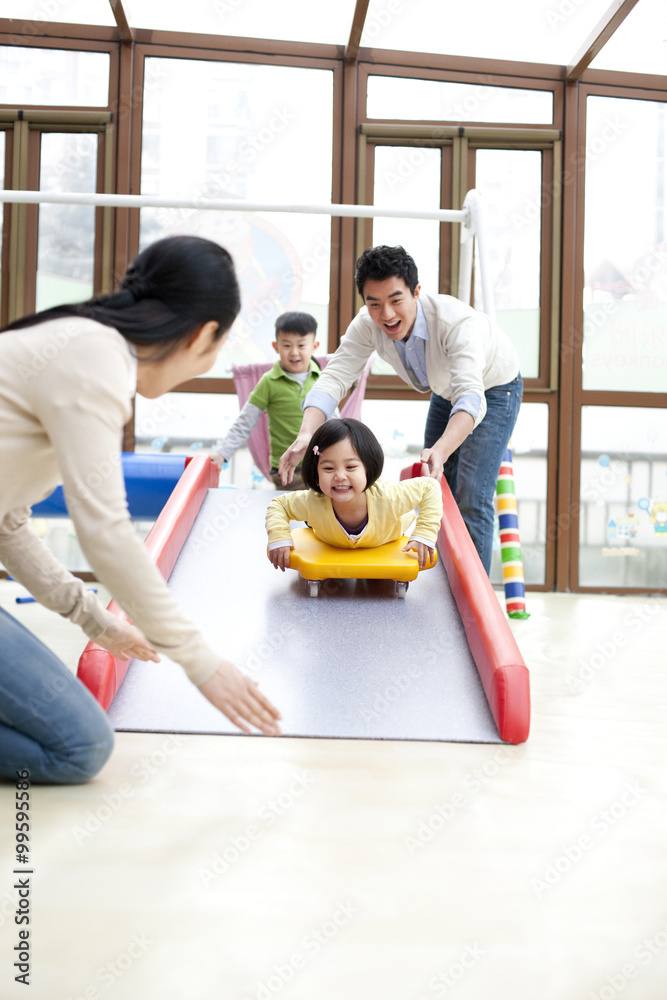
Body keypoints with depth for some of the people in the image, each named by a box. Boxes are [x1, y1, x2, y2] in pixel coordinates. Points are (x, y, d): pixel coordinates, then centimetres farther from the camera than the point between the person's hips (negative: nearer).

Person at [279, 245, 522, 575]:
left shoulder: (457, 321, -42)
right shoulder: (367, 325, -26)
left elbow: (470, 397, -53)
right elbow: (333, 378, -33)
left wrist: (440, 451, -71)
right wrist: (306, 434, -52)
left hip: (494, 389, -6)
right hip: (445, 391, 6)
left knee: (471, 499, -16)